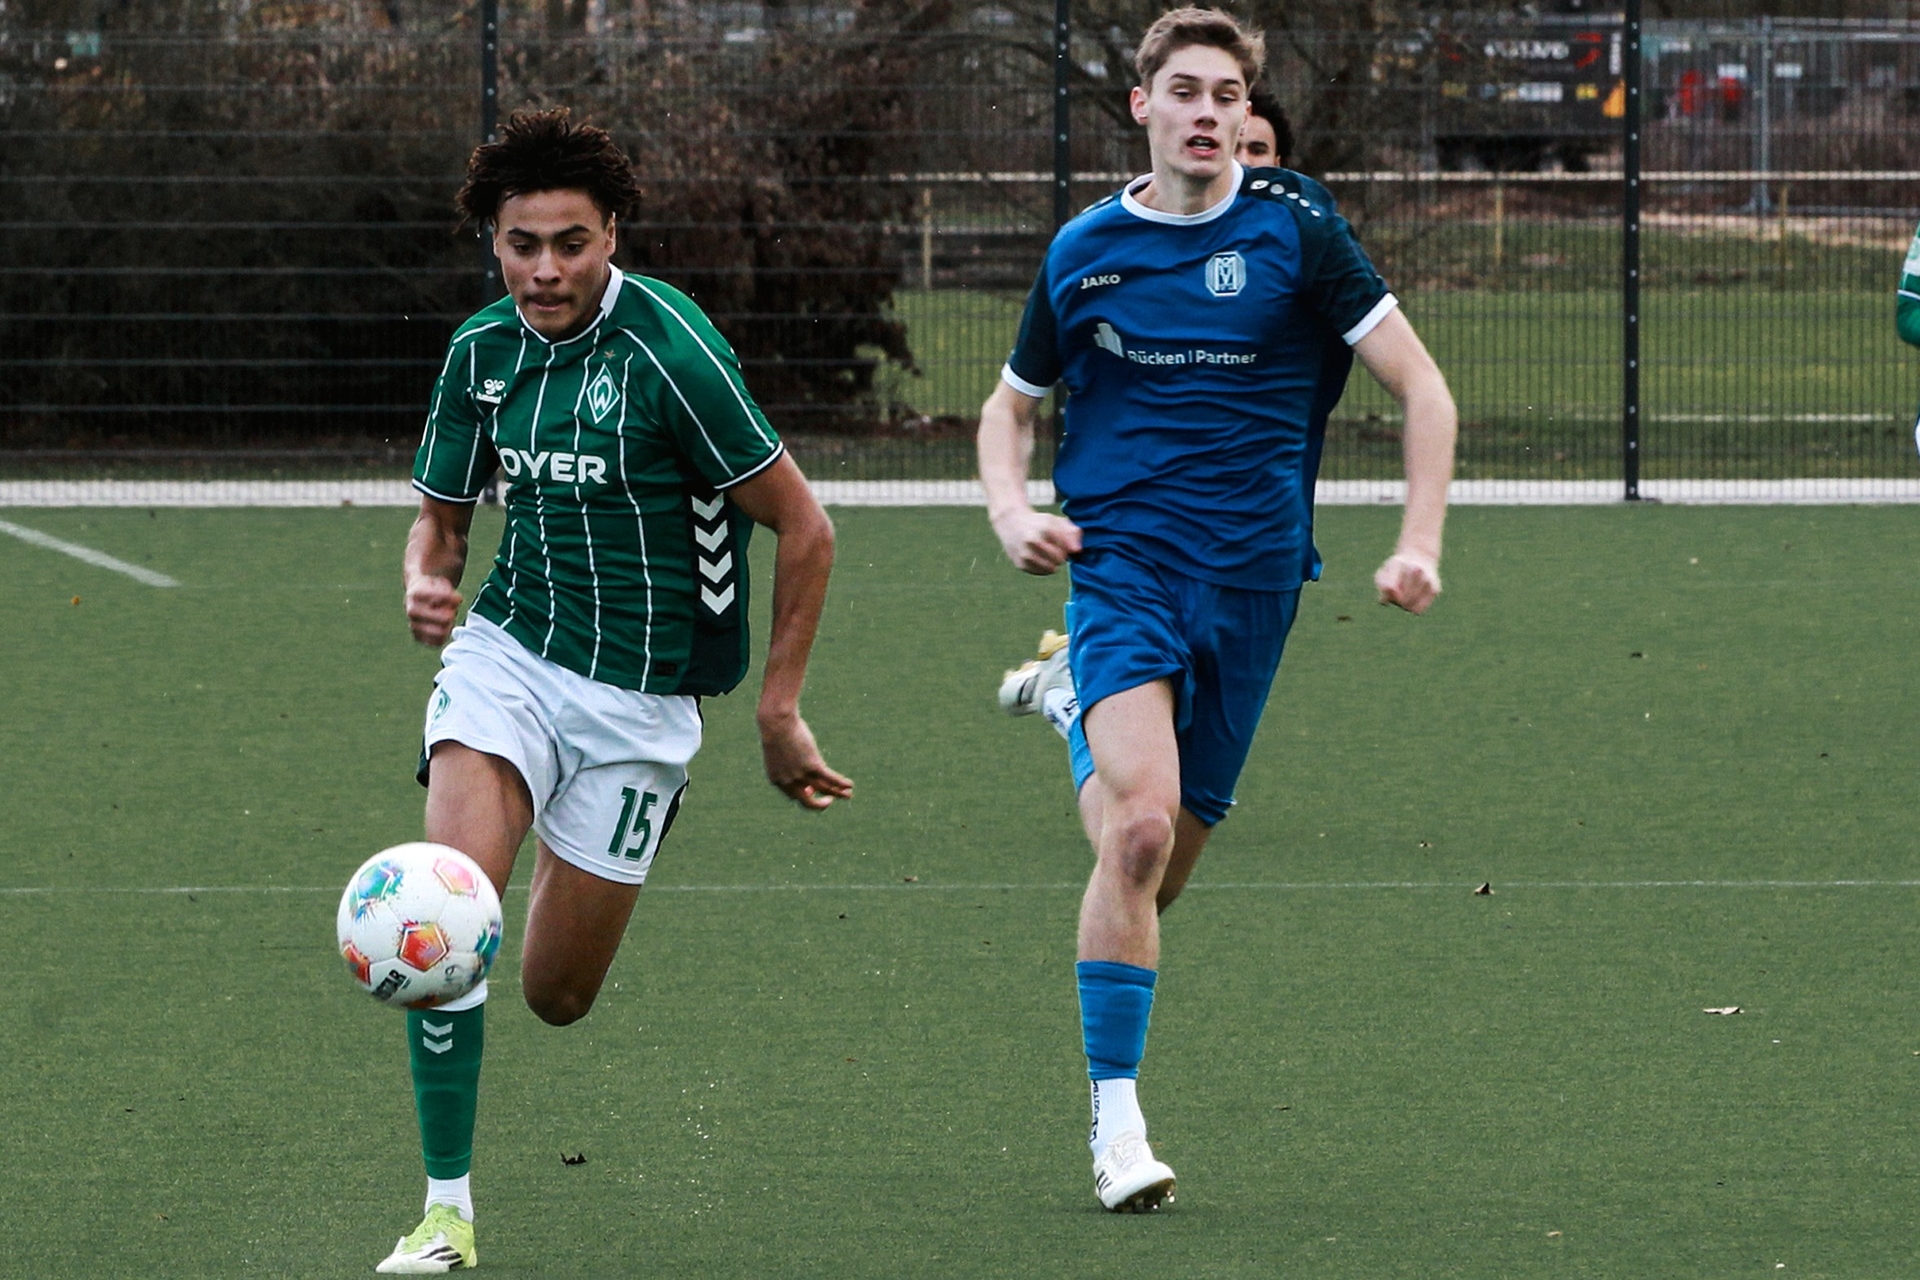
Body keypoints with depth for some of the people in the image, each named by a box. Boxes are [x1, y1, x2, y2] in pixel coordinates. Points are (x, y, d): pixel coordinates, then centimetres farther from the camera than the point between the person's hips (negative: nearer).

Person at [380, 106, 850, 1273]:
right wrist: (428, 583, -10)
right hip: (509, 650, 4)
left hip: (639, 689, -4)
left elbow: (804, 528, -13)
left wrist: (780, 712, -9)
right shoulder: (482, 353, 0)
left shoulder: (669, 352, -19)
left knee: (558, 997, 6)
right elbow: (442, 512, 15)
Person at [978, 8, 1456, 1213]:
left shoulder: (1294, 228, -1)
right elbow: (1011, 404, 20)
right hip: (1122, 562, -1)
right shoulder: (1084, 252, 4)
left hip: (1253, 574, 1)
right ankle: (1117, 1123, -18)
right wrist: (1010, 509, -1)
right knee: (1138, 824, -24)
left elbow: (1423, 388, 2)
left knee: (1156, 874, 10)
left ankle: (1073, 699, 42)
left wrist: (1421, 544, -10)